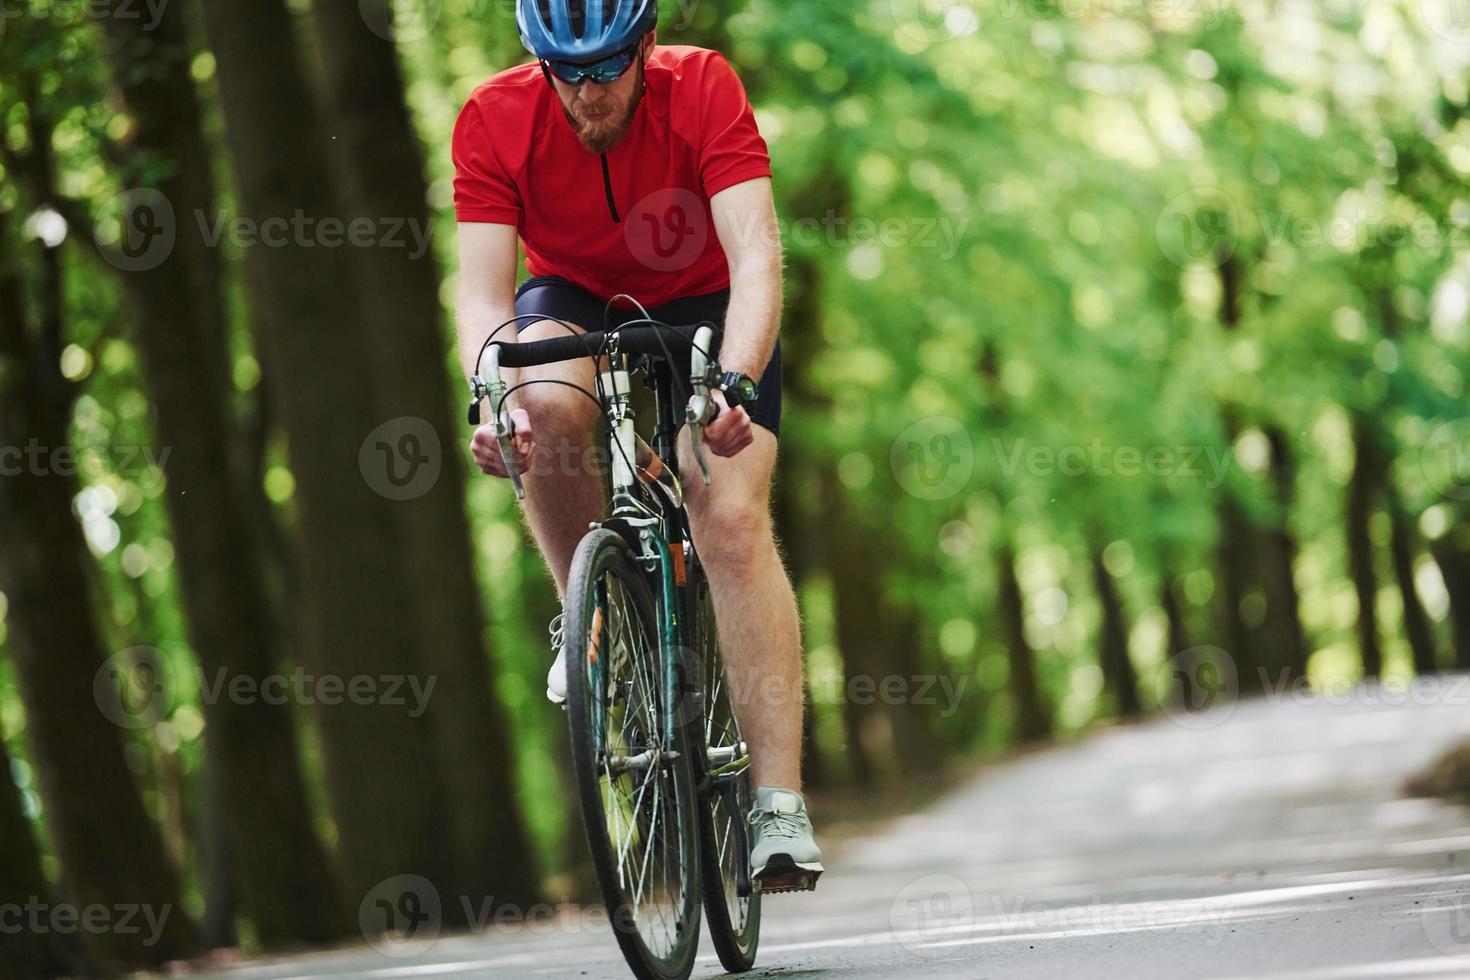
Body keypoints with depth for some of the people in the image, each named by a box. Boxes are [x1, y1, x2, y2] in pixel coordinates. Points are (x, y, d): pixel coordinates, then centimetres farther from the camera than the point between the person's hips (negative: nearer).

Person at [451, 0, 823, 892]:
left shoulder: (703, 89, -27)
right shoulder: (496, 120, -23)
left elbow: (756, 255, -35)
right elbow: (484, 291, -26)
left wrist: (737, 381, -51)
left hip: (705, 314, -1)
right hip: (574, 304, 1)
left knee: (734, 520, -22)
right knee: (547, 408, -35)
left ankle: (782, 806, -25)